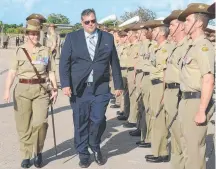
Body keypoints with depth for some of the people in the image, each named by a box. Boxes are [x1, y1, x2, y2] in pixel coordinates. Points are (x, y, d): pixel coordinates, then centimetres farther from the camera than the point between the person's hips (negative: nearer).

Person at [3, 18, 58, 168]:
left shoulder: (45, 51, 7)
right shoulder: (19, 51, 3)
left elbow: (51, 72, 10)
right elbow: (12, 72, -2)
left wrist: (55, 89, -1)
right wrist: (7, 90, -13)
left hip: (41, 90, 0)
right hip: (22, 90, 0)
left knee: (40, 122, -14)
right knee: (24, 125, 5)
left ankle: (38, 152, 10)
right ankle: (26, 156, 20)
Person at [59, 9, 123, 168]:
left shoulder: (108, 38, 7)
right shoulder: (72, 37, 4)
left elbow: (115, 63, 9)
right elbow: (64, 62, 0)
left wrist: (118, 85, 7)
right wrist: (65, 84, -10)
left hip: (100, 88, 0)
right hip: (79, 88, 0)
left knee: (98, 120, -6)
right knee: (81, 122, 5)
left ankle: (95, 147, 22)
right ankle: (83, 153, 22)